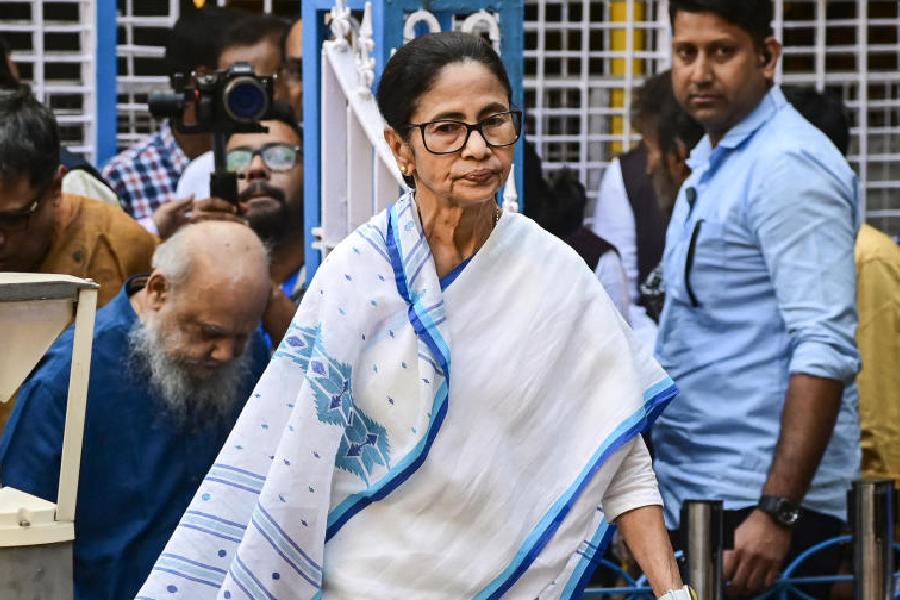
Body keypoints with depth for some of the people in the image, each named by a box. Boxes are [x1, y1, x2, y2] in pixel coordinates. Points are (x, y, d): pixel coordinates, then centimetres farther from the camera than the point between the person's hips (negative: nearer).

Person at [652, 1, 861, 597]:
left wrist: (777, 511, -26)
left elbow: (826, 351, -21)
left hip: (760, 503, -9)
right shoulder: (710, 162, 16)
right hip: (695, 497, 9)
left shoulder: (789, 165, -13)